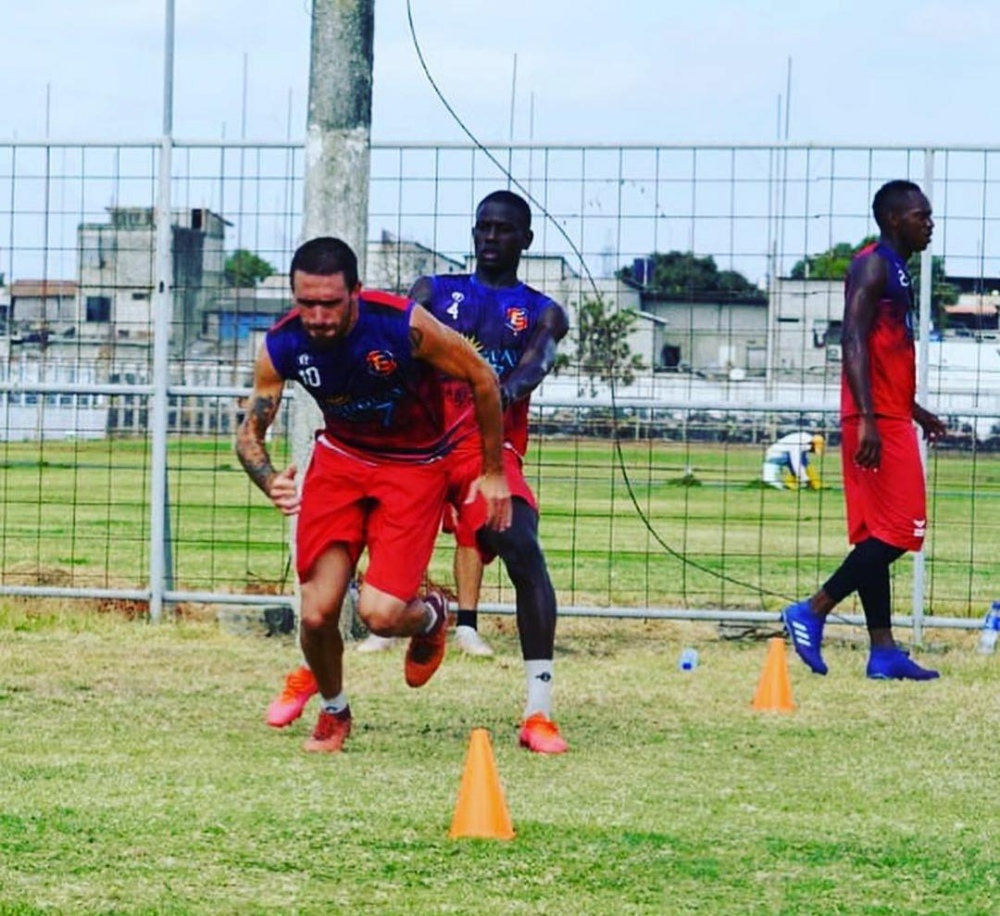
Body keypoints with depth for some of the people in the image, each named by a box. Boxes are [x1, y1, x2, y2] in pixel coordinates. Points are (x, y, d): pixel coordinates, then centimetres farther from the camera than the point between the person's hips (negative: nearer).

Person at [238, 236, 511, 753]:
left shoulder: (405, 326, -29)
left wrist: (493, 473, -6)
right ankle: (333, 711, 23)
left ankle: (430, 618, 23)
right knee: (316, 613, -8)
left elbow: (482, 379, -14)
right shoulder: (282, 346, -19)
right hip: (340, 458, 3)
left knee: (380, 613, -16)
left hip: (414, 467, -3)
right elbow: (250, 431, -8)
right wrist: (270, 483, -31)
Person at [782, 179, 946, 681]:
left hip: (890, 420, 10)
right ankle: (811, 613, -8)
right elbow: (854, 343, -20)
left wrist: (917, 412, 31)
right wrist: (867, 419, -27)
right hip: (876, 424, -10)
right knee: (892, 534, -12)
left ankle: (883, 651, 8)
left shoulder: (895, 271, 20)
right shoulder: (873, 265, -10)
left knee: (880, 537, 8)